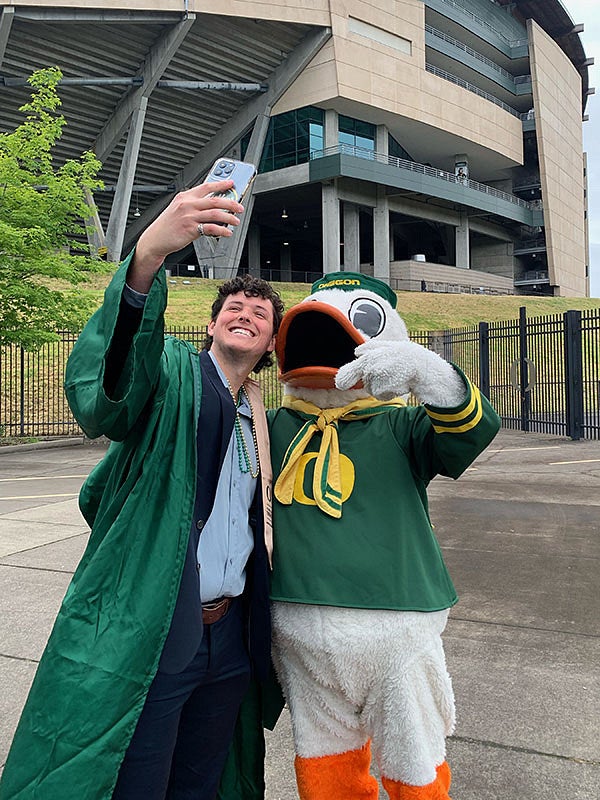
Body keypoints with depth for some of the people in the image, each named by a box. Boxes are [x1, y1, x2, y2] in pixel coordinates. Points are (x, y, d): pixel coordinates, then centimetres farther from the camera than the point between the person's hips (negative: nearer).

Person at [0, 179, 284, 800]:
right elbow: (102, 387, -29)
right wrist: (149, 254, -44)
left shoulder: (263, 422, 15)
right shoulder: (173, 374, -5)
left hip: (229, 640, 6)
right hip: (146, 636, -6)